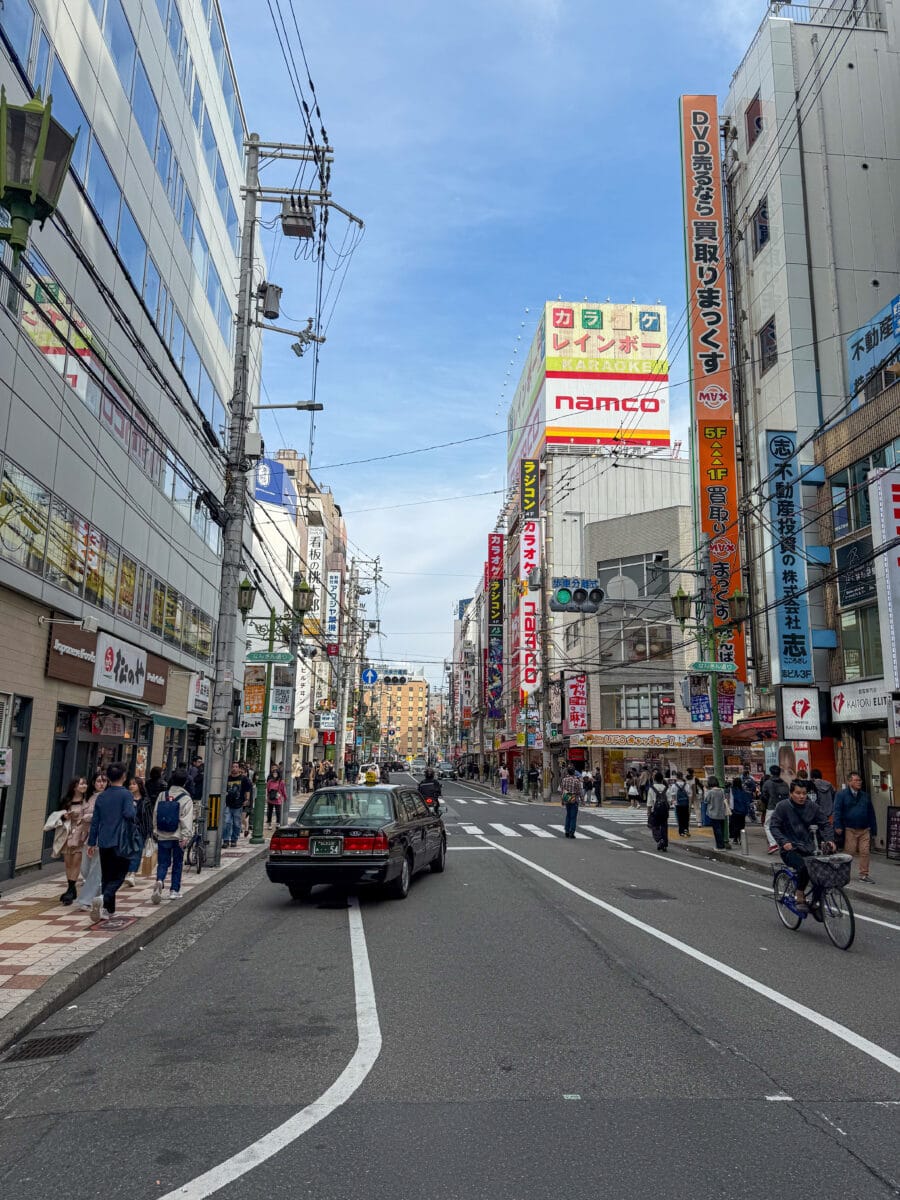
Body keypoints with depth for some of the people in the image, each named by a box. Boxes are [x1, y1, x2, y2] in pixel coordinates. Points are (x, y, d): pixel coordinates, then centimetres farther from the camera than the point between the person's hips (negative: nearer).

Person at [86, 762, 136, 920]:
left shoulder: (101, 797, 8)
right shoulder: (126, 794, -9)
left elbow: (95, 821, 10)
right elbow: (130, 814, -21)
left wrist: (92, 843, 16)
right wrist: (134, 811, 1)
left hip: (104, 843, 5)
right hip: (121, 842, -5)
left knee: (106, 877, 14)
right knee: (118, 876, 2)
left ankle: (109, 909, 18)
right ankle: (104, 902, -19)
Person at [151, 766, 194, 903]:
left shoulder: (162, 796, 3)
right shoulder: (186, 799, -9)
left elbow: (155, 815, 10)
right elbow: (187, 820, -15)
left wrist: (155, 832, 19)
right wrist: (185, 837, -14)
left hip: (162, 836, 3)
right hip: (177, 837, -2)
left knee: (163, 863, 8)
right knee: (177, 863, 12)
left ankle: (159, 881, -20)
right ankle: (174, 891, 16)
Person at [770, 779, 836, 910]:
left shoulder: (812, 806, 2)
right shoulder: (782, 806, -8)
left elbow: (825, 823, 7)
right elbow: (774, 826, -8)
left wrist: (829, 839, -10)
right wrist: (784, 842, -21)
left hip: (808, 848, 5)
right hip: (790, 849, -5)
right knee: (804, 867, -29)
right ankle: (799, 896, -7)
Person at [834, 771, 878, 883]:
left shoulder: (865, 796, 14)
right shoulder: (841, 794, -3)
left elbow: (871, 814, 16)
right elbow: (837, 811, -8)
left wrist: (873, 829, 13)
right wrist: (838, 826, -16)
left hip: (865, 830, 4)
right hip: (849, 830, -4)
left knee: (865, 852, 2)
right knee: (849, 853, -1)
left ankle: (864, 874, 11)